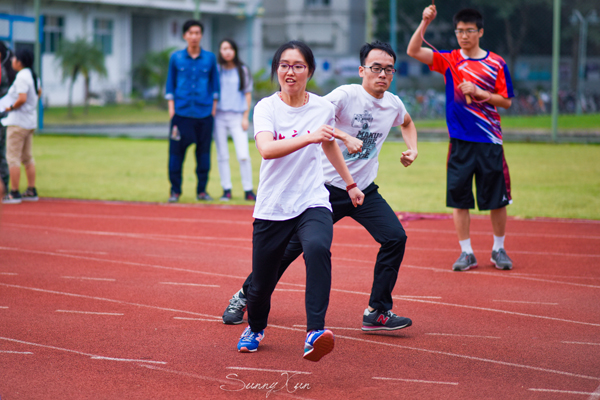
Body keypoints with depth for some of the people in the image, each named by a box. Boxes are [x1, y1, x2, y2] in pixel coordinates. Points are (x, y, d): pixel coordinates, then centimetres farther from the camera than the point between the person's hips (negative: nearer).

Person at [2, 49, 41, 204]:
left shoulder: (21, 77, -19)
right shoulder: (33, 76, 10)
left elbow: (22, 98, -28)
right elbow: (38, 92, 27)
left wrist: (11, 107, -14)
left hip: (17, 122, -10)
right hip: (31, 121, 10)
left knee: (13, 158, -5)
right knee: (27, 157, 16)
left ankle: (14, 193, -6)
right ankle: (31, 191, 19)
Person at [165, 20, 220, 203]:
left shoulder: (210, 58, 6)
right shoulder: (176, 58, 5)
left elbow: (215, 83, 11)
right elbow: (170, 83, 9)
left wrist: (214, 107, 6)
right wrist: (171, 107, 2)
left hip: (204, 112, 1)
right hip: (181, 112, -1)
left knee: (204, 152, 3)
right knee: (176, 151, -3)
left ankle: (202, 190, 12)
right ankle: (175, 191, 6)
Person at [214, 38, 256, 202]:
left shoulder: (242, 70, 7)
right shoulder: (216, 70, 7)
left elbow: (248, 94, 8)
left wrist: (245, 117, 1)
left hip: (237, 116, -1)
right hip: (219, 116, 1)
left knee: (243, 155, -10)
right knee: (222, 156, 2)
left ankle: (248, 190, -3)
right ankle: (226, 190, 8)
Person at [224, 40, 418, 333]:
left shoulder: (393, 104, 4)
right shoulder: (346, 94, -15)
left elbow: (407, 123, 29)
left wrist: (412, 149, 11)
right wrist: (345, 136, -38)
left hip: (364, 191, 5)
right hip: (328, 186, -5)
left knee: (395, 238, -14)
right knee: (292, 245, 0)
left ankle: (377, 313, -4)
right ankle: (244, 297, 20)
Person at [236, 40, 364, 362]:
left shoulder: (323, 108, 2)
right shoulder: (266, 107, -6)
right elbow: (266, 149, -26)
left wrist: (349, 183, 33)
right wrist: (308, 137, -39)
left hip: (312, 202, 0)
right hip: (272, 208, 0)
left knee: (318, 249, -33)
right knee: (262, 283, 5)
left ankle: (315, 332, -38)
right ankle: (255, 328, 40)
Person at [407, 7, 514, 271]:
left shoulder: (496, 63, 3)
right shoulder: (449, 61, 5)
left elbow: (506, 101, 2)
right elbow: (413, 51, -5)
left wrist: (478, 92, -11)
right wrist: (424, 23, -17)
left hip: (490, 141, -1)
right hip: (460, 141, 1)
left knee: (497, 200, 3)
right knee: (459, 199, 1)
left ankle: (499, 250, 19)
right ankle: (466, 253, 10)